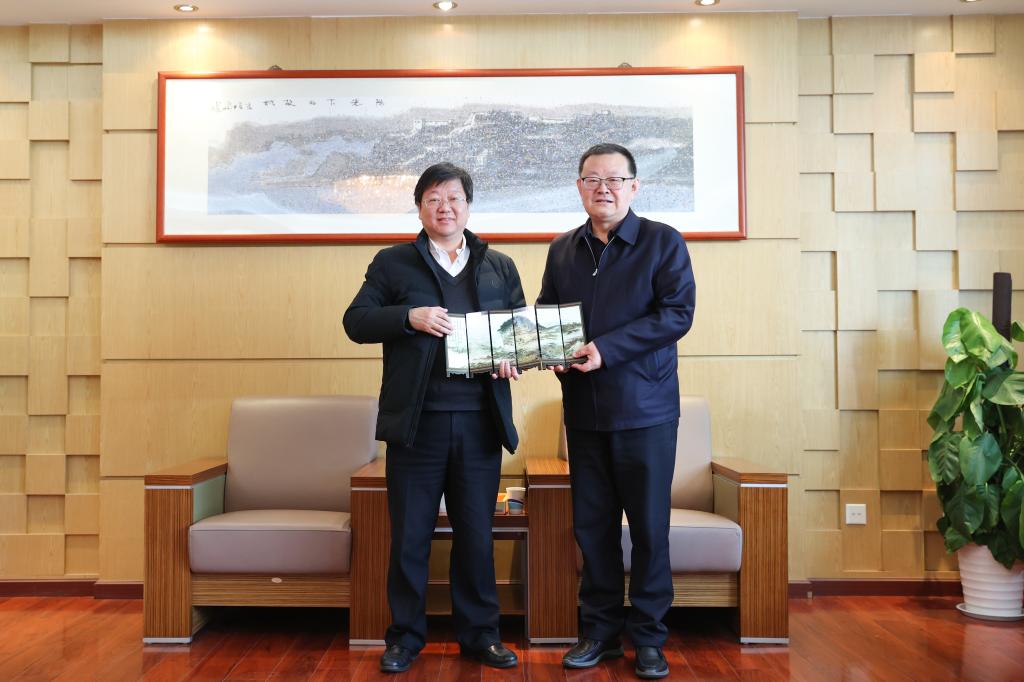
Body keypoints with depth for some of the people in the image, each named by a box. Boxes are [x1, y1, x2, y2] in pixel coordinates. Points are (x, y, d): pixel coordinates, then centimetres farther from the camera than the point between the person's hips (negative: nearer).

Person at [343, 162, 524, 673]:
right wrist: (410, 317, -15)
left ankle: (479, 633, 26)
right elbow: (355, 321, 1)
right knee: (409, 536, 7)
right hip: (416, 421, -1)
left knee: (477, 535, 11)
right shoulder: (393, 263, 7)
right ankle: (405, 635, 23)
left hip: (480, 421, 2)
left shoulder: (500, 267, 13)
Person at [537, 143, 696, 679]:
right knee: (591, 523, 10)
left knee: (649, 524, 3)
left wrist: (605, 348, -19)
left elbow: (677, 312, -12)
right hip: (583, 408, 4)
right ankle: (599, 630, 24)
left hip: (645, 408, -4)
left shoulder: (663, 242, -2)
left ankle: (648, 636, 19)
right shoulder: (562, 250, 12)